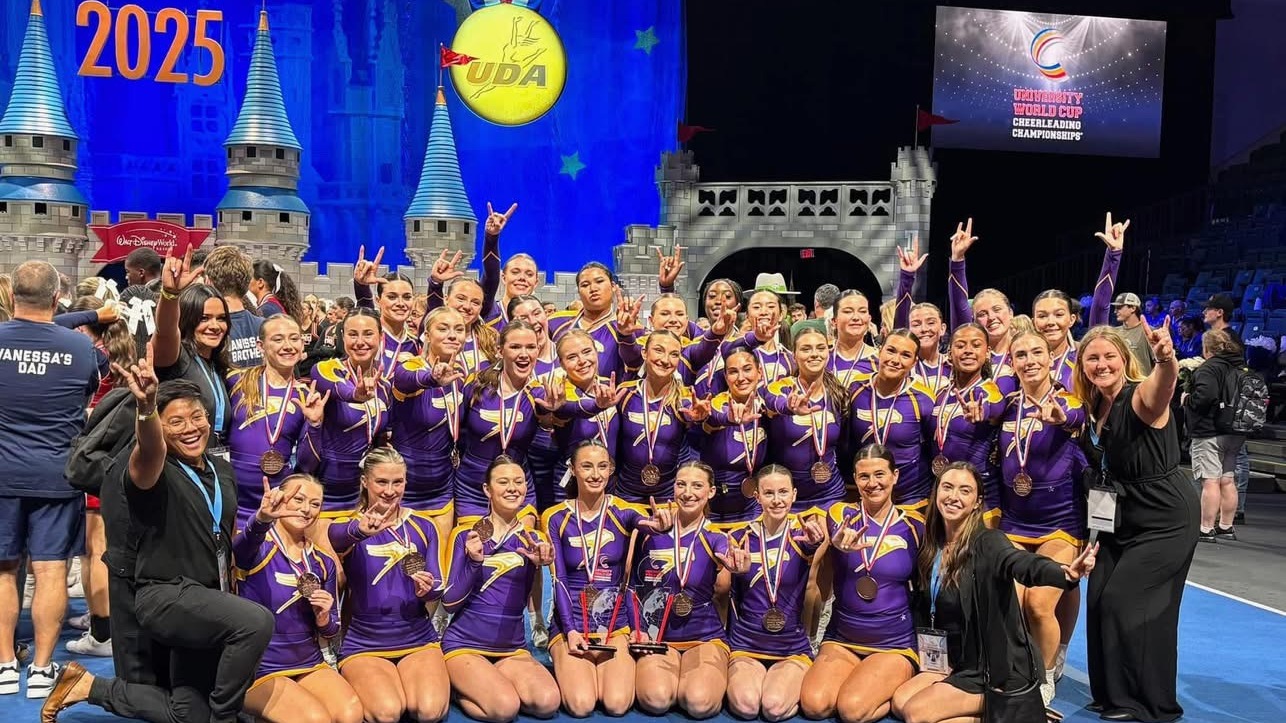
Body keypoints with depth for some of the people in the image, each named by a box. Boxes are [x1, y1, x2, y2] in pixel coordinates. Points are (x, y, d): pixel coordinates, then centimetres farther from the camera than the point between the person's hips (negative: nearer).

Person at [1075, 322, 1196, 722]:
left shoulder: (1141, 397, -22)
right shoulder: (1095, 406, 1)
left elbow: (1163, 386, -46)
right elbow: (1099, 461, 10)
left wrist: (1166, 359, -69)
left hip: (1166, 519, -8)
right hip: (1122, 518, 8)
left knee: (1125, 602, -8)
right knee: (1100, 598, 6)